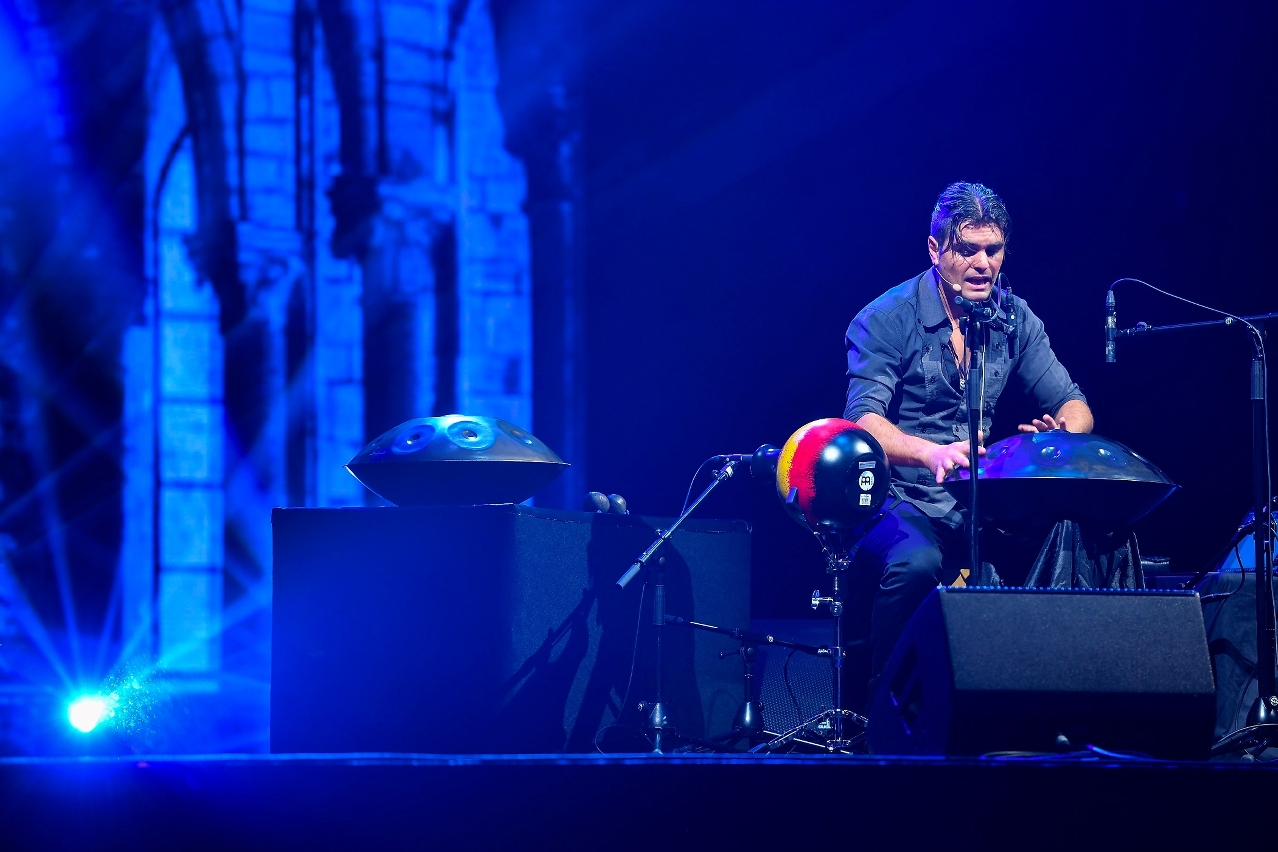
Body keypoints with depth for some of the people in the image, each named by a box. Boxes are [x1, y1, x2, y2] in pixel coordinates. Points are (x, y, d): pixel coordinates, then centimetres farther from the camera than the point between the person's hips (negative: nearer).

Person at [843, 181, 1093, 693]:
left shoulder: (1015, 319, 6)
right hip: (901, 503, -4)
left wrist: (1063, 434, -21)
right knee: (916, 563, -37)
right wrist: (931, 453, -42)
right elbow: (863, 420, -21)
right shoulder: (885, 320, -9)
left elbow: (1072, 403, 6)